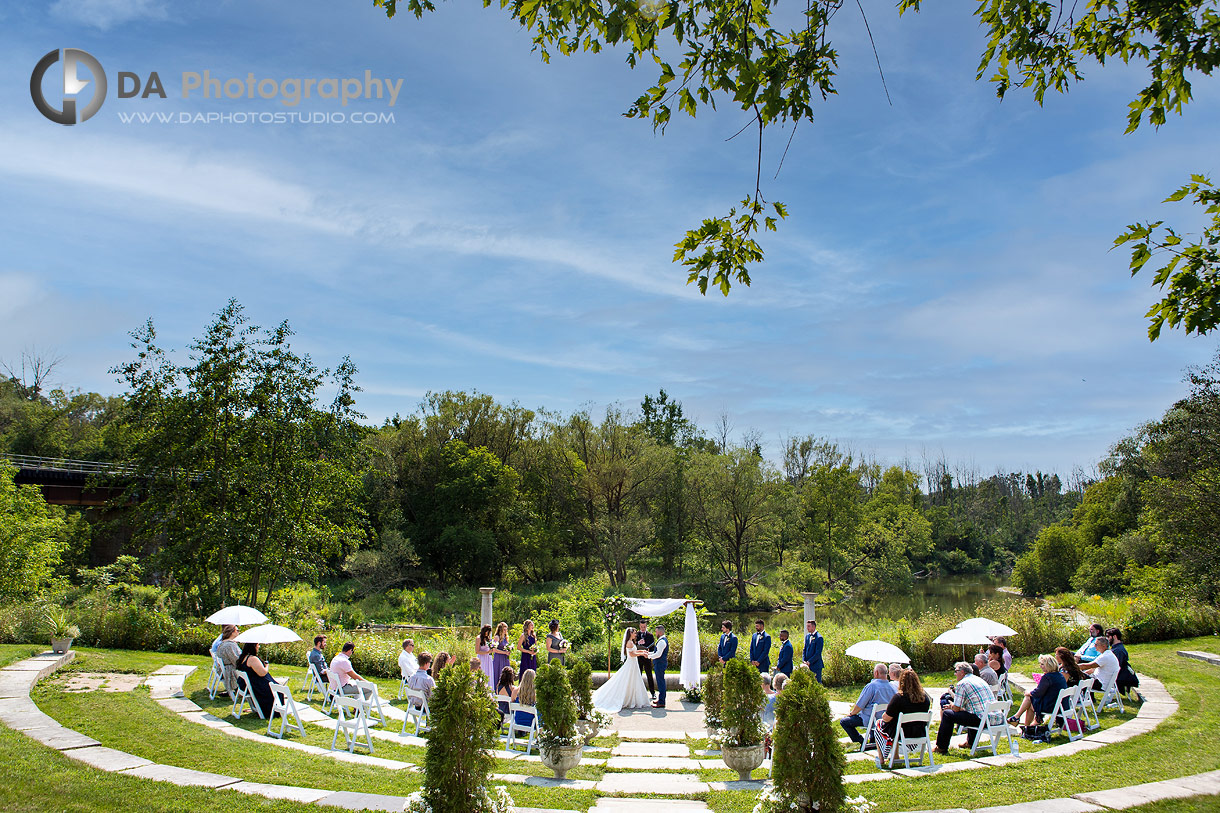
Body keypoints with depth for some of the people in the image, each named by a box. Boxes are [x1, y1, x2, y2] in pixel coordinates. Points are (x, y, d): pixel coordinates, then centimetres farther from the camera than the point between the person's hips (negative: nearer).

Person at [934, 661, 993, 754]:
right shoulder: (979, 679, 18)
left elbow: (956, 708, -7)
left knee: (947, 714, -2)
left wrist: (951, 705, 17)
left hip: (981, 719, -9)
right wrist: (953, 705, 30)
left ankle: (942, 748, 5)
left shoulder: (962, 684, -8)